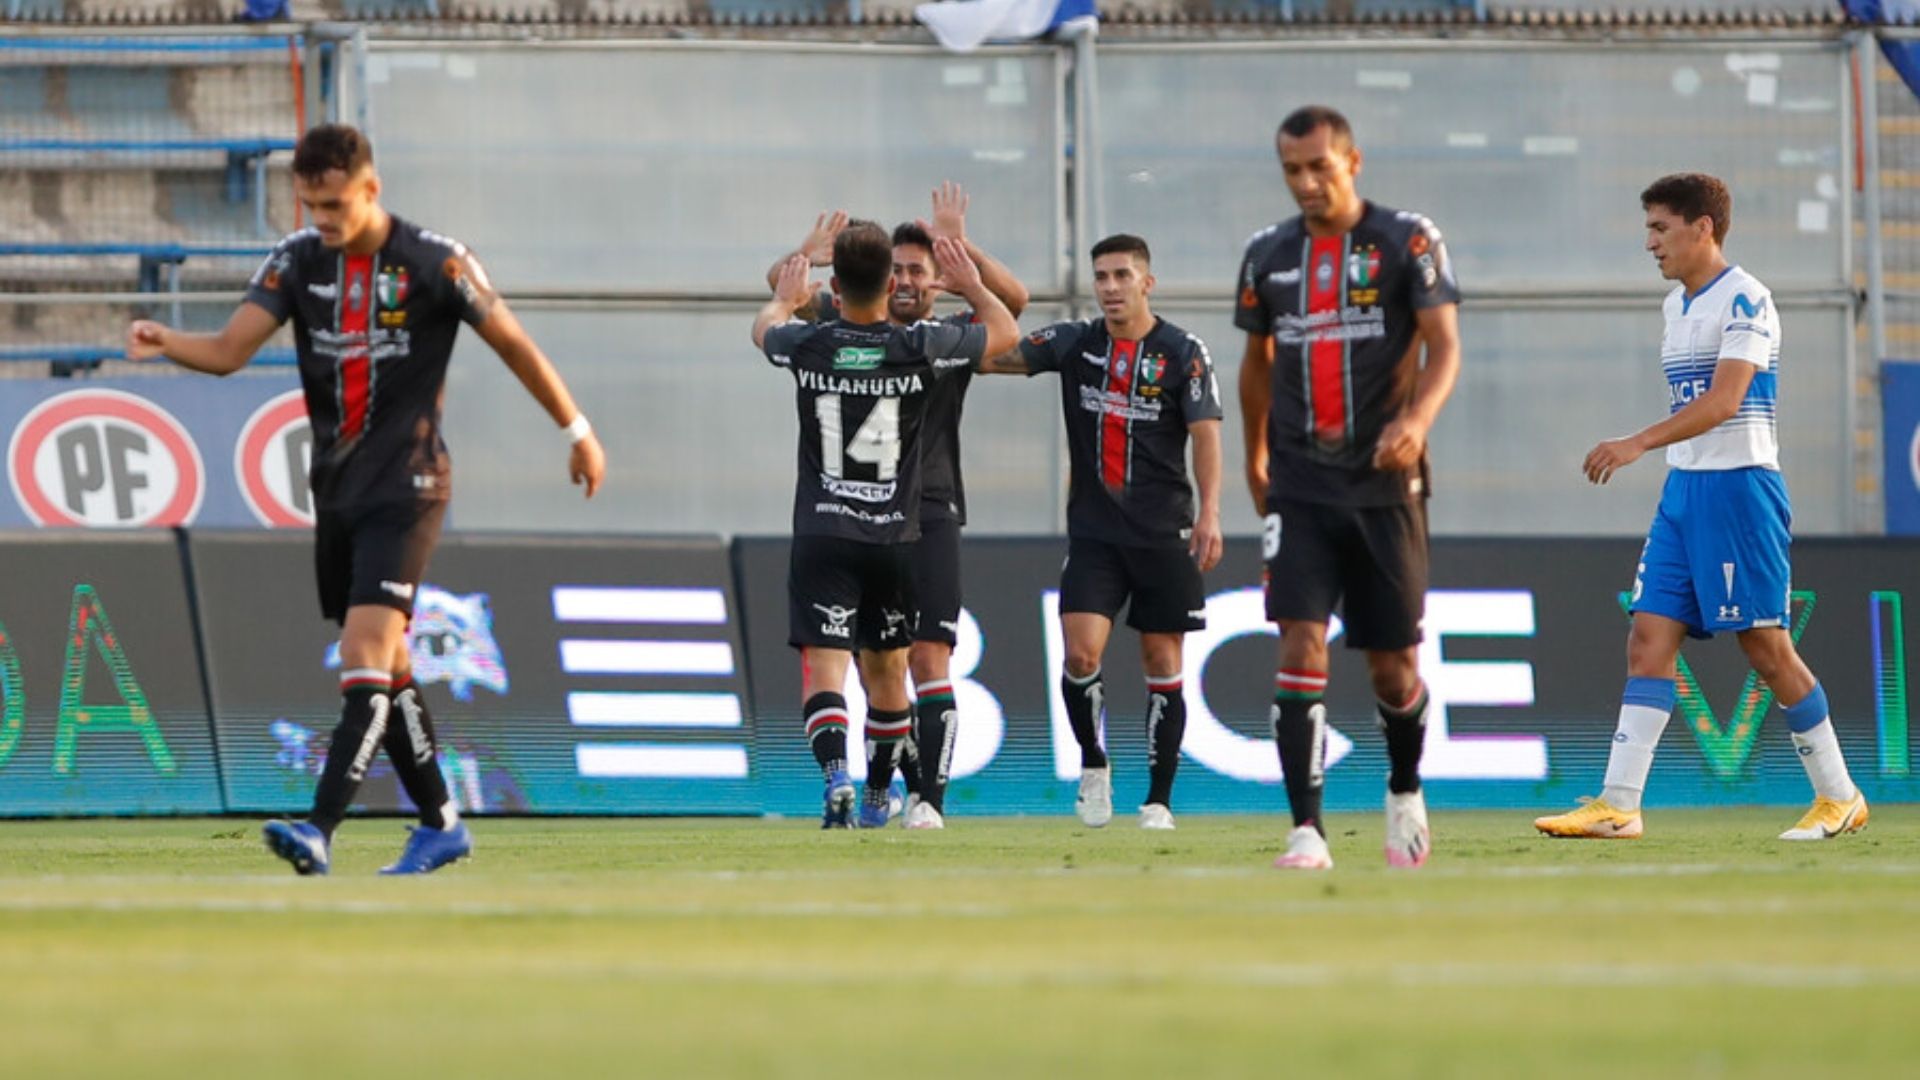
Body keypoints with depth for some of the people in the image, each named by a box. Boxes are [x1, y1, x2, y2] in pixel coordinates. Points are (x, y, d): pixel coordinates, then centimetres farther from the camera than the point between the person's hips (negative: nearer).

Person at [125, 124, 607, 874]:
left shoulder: (434, 263, -10)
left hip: (405, 487, -6)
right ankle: (440, 825, 25)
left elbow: (513, 345, 1)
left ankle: (320, 832, -27)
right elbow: (229, 349, -7)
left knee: (366, 657, -17)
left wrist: (577, 432, 8)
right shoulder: (298, 262, 3)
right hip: (336, 487, 6)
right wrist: (164, 344, -28)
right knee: (385, 669, 12)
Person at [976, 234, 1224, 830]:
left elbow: (1205, 434, -6)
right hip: (1093, 530, 2)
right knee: (1080, 653, -12)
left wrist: (1209, 512, -17)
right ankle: (1093, 764, 13)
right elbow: (996, 355, 3)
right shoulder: (1075, 344, 6)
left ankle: (1158, 799, 9)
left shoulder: (1183, 353, -2)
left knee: (1162, 663, 1)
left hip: (1163, 533, -2)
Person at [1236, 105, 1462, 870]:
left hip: (1384, 482, -2)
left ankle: (1405, 791, 35)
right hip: (1301, 485, 2)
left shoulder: (1406, 241, -3)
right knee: (1301, 648, -13)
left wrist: (1416, 419, -27)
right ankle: (1306, 830, -16)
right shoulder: (1269, 255, 9)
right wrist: (1255, 455, 29)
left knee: (1393, 664, 6)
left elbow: (1445, 347, -9)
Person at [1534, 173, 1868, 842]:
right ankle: (1618, 807, -6)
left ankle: (1839, 798, 9)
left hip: (1737, 486, -8)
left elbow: (1724, 400, -23)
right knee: (1648, 641, -1)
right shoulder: (1676, 306, 15)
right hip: (1682, 488, 8)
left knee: (1766, 648, -4)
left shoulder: (1745, 300, -12)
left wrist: (1638, 444, -30)